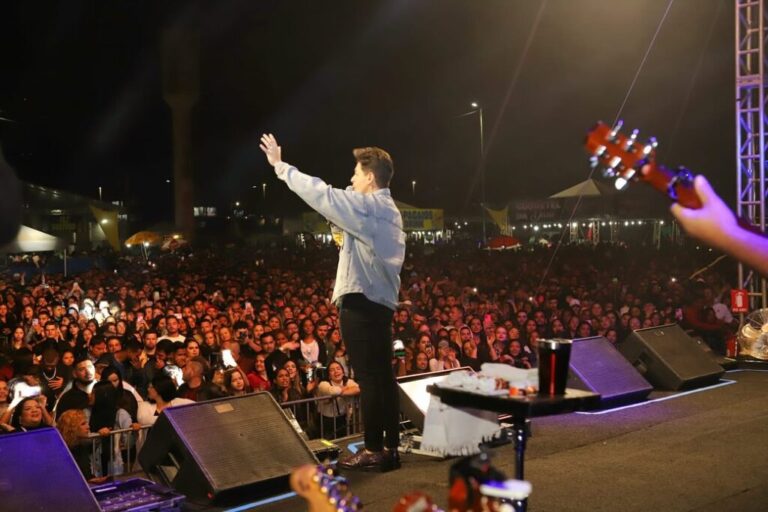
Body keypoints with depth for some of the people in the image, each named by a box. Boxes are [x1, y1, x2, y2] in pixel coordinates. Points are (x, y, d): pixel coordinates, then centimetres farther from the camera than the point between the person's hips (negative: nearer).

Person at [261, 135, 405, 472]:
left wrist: (281, 166, 0)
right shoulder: (387, 211, 19)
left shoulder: (365, 205, -9)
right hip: (382, 302, 9)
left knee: (369, 379, -6)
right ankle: (390, 447, 14)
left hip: (361, 301, -9)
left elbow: (322, 194, -9)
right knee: (382, 376, 10)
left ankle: (374, 450, -2)